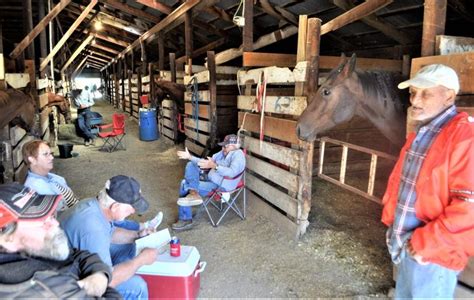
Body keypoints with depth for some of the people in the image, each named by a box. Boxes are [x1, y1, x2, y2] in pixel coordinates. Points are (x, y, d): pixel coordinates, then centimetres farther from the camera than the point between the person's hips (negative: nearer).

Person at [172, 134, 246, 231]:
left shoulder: (238, 154, -16)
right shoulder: (223, 153, 10)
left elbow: (232, 172, -32)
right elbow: (206, 162, 14)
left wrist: (214, 166, -40)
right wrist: (190, 157, 5)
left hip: (220, 186, -9)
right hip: (210, 179, 9)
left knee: (185, 187, -13)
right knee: (191, 165, 4)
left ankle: (186, 220, -4)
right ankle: (193, 192, -15)